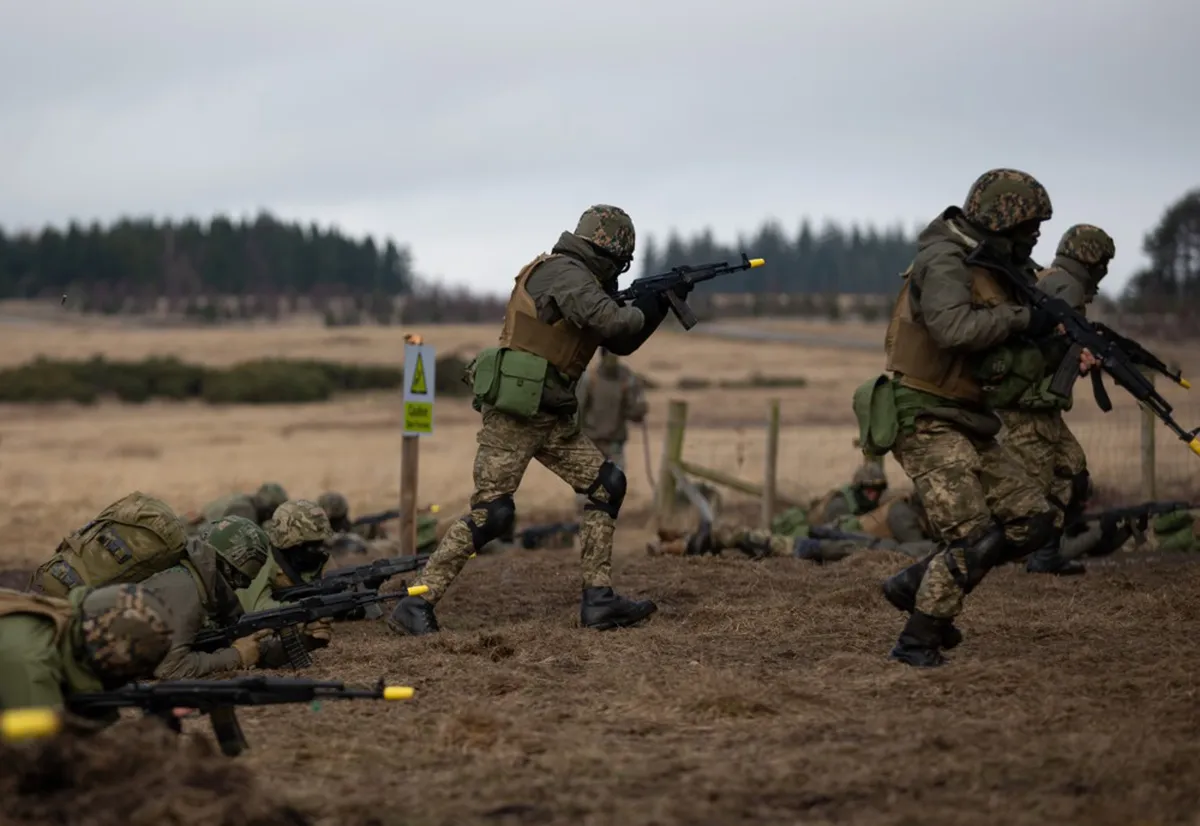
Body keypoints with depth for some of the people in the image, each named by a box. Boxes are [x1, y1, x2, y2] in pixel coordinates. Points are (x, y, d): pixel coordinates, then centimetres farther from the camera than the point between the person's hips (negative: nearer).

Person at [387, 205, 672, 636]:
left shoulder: (581, 281, 16)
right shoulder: (566, 274, -13)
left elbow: (620, 343, 23)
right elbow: (614, 323, -25)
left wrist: (661, 301, 12)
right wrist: (650, 306, -5)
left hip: (552, 417, 10)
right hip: (513, 415, -10)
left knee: (606, 485, 6)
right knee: (490, 515, -12)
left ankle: (598, 600, 7)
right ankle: (414, 605, -6)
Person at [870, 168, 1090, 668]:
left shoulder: (991, 267, 14)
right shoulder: (945, 261, -14)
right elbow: (954, 326, -34)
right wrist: (1023, 318, -24)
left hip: (968, 425, 9)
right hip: (925, 422, -9)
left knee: (1033, 521, 4)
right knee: (972, 536, -16)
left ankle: (915, 585, 12)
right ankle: (917, 642, -5)